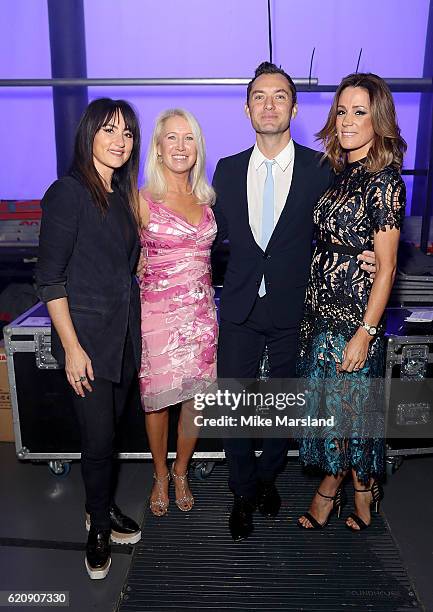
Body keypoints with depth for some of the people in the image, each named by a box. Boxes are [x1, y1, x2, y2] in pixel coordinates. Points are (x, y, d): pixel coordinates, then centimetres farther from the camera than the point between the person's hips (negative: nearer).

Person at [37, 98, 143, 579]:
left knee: (108, 429, 16)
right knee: (98, 436, 3)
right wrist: (71, 346, -16)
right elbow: (50, 278, -13)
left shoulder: (123, 196, 11)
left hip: (125, 336, 6)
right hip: (88, 339, -6)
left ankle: (101, 507, 38)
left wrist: (135, 330, 11)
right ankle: (99, 526, 26)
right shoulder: (68, 193, -10)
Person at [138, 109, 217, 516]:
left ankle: (181, 473, 35)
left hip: (201, 313, 4)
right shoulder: (142, 200, -7)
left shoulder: (205, 198, 8)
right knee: (157, 401, 9)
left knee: (196, 399, 11)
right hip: (158, 314, -4)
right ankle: (160, 477, 34)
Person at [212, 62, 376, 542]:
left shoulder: (322, 169, -3)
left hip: (294, 308, -1)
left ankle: (266, 475, 42)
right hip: (240, 308, 2)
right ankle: (244, 493, 30)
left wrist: (363, 259, -11)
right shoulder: (228, 169, 5)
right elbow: (218, 232, 10)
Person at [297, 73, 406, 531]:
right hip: (320, 308, 7)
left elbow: (386, 266, -15)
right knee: (324, 399, 16)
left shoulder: (383, 180, -14)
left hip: (355, 312, -7)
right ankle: (333, 480, 37)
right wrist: (310, 301, 8)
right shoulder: (336, 171, 8)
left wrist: (366, 331, -17)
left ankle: (363, 486, 35)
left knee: (351, 402, 8)